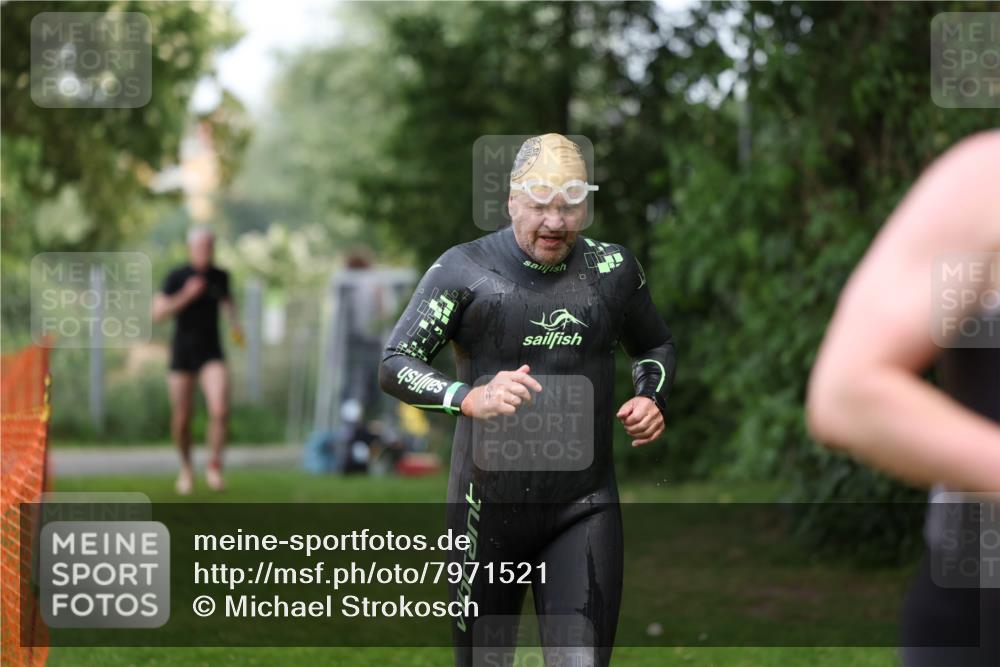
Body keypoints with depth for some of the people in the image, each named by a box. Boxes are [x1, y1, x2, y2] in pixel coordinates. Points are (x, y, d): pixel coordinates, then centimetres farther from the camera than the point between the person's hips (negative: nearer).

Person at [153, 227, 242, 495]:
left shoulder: (220, 276, 1)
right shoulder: (176, 277, -9)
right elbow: (158, 312, -14)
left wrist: (234, 321, 8)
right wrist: (186, 296, -24)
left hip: (211, 355, 1)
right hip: (182, 355, -1)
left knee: (220, 410, -20)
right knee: (181, 420, 5)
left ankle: (214, 465, 0)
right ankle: (186, 467, 33)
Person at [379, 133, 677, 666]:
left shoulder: (613, 270, 5)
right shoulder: (465, 271, -7)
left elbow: (656, 347, 23)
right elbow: (394, 365, -14)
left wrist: (650, 398, 0)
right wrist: (469, 397, -32)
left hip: (584, 509, 2)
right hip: (488, 506, -1)